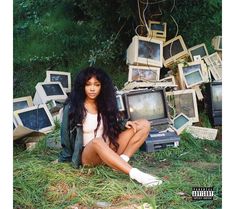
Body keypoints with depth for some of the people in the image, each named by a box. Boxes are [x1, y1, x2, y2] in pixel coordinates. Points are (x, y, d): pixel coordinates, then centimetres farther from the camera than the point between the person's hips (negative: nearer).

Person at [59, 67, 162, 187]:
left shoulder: (105, 104, 8)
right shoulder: (72, 108, -5)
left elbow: (114, 125, 14)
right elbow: (66, 136, 0)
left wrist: (125, 124, -7)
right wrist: (64, 160, 4)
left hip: (110, 150, 5)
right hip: (88, 154, -5)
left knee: (144, 125, -7)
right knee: (97, 142, -43)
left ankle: (122, 160, -23)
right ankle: (136, 175, -53)